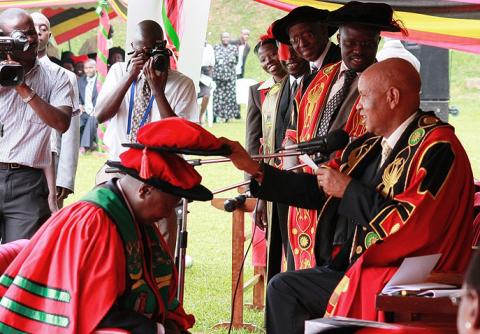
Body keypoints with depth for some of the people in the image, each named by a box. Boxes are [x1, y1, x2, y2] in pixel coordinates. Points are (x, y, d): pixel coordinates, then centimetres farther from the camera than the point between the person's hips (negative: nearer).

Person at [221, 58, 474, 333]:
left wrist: (348, 191, -15)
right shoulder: (373, 144, 12)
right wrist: (253, 167, 14)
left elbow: (413, 225, -25)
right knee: (282, 288, 11)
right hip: (359, 269, 10)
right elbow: (318, 189, 18)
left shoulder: (437, 147, -15)